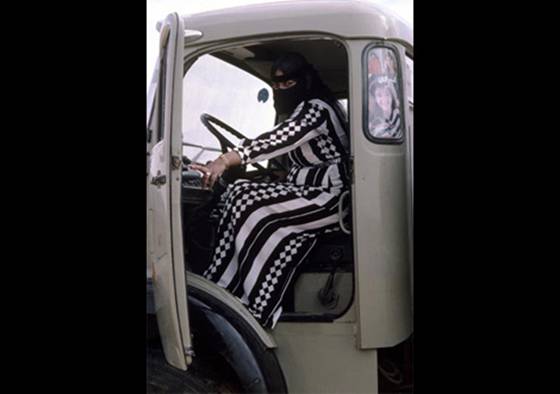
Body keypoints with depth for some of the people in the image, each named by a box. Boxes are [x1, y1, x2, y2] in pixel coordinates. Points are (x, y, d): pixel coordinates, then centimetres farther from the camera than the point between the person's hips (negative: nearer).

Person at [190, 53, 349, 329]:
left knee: (246, 200, -21)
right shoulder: (302, 112, 19)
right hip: (310, 195, 8)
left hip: (328, 198, -8)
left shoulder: (317, 108, -13)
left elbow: (279, 140, -30)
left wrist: (226, 160, -42)